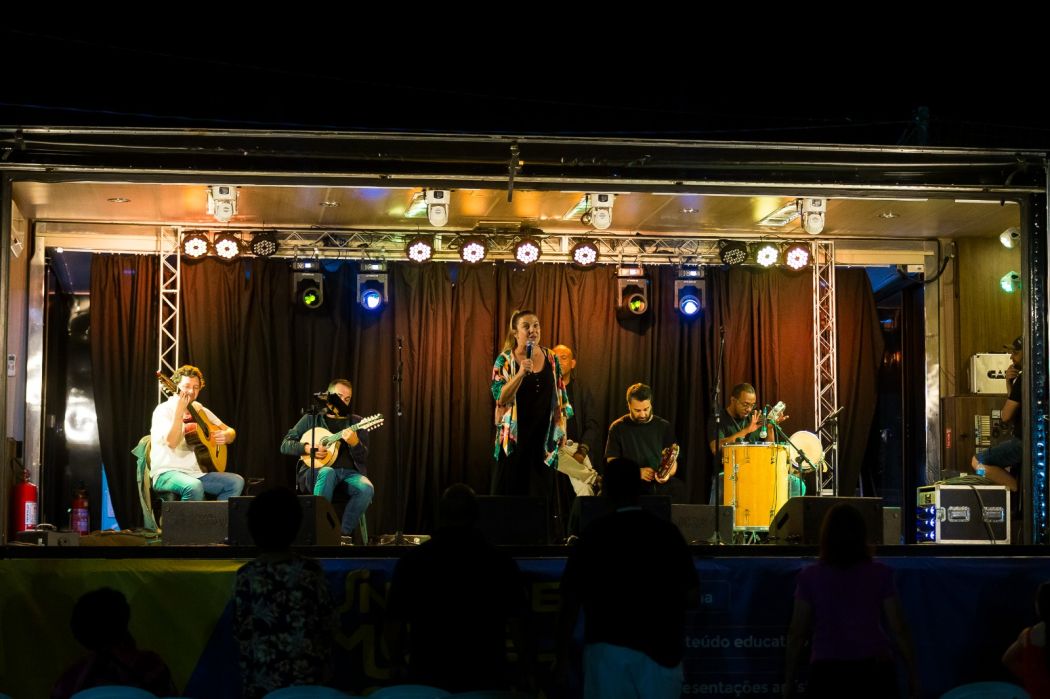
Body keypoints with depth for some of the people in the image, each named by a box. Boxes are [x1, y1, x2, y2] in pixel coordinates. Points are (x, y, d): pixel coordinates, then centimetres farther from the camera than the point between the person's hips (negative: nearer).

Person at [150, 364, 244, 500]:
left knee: (237, 482, -10)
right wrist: (180, 411, -26)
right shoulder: (164, 410, -5)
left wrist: (226, 435, -6)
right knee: (194, 487, -36)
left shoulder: (200, 410, 14)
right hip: (168, 473, -7)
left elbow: (231, 432, 18)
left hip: (196, 473, 7)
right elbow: (172, 442, -21)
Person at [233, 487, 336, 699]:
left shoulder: (247, 575, -6)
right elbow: (328, 623, -1)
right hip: (308, 674, 1)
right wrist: (323, 664, 14)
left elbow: (241, 630, -2)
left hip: (264, 679, 0)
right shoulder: (311, 570, -5)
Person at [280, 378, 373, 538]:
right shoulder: (311, 419, 12)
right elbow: (285, 446, 7)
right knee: (327, 472, -38)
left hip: (350, 473, 2)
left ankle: (343, 533, -18)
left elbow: (363, 459, 4)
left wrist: (354, 443, -18)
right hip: (315, 472, -2)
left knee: (367, 488, -31)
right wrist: (307, 448, -12)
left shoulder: (356, 422, 14)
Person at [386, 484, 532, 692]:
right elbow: (517, 624, -6)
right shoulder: (501, 562, -5)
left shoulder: (411, 561, -3)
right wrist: (525, 674, 4)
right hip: (486, 678, -1)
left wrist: (397, 665, 16)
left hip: (427, 677, 1)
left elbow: (394, 622, 1)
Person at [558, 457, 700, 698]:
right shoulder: (666, 532, 0)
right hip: (659, 649, 1)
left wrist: (562, 654, 4)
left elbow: (571, 601, -3)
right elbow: (691, 598, 0)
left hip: (607, 648, -1)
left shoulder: (594, 534, -3)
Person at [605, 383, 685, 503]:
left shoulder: (664, 427, 13)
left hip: (660, 483, 1)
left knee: (678, 488, -34)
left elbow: (672, 460, 12)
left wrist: (668, 474, -12)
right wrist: (637, 472, -13)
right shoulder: (618, 428, 8)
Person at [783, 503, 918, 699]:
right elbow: (899, 629, 1)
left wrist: (789, 679, 9)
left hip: (828, 671, -1)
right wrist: (913, 673, 11)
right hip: (875, 668, 1)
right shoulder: (879, 574, 0)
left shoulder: (810, 577, -1)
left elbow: (797, 634, 1)